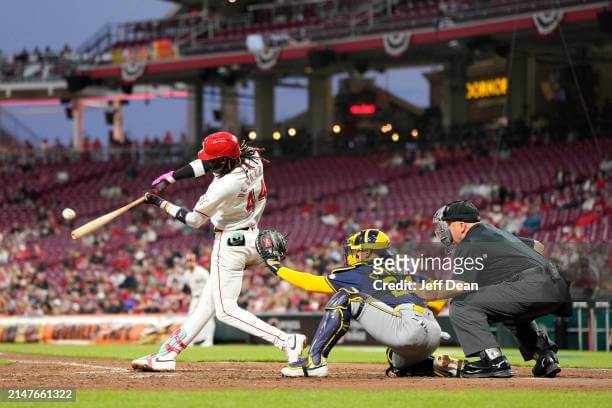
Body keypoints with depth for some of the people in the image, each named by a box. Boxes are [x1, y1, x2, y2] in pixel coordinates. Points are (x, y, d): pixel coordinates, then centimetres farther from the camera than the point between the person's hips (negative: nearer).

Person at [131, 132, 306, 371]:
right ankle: (167, 354, 22)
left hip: (230, 244, -10)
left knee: (226, 310, -6)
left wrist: (160, 203, 1)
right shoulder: (252, 160, -6)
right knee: (209, 300, 14)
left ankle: (287, 341, -16)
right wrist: (169, 178, 4)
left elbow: (193, 220, -11)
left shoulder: (224, 187, -27)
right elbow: (204, 165, 9)